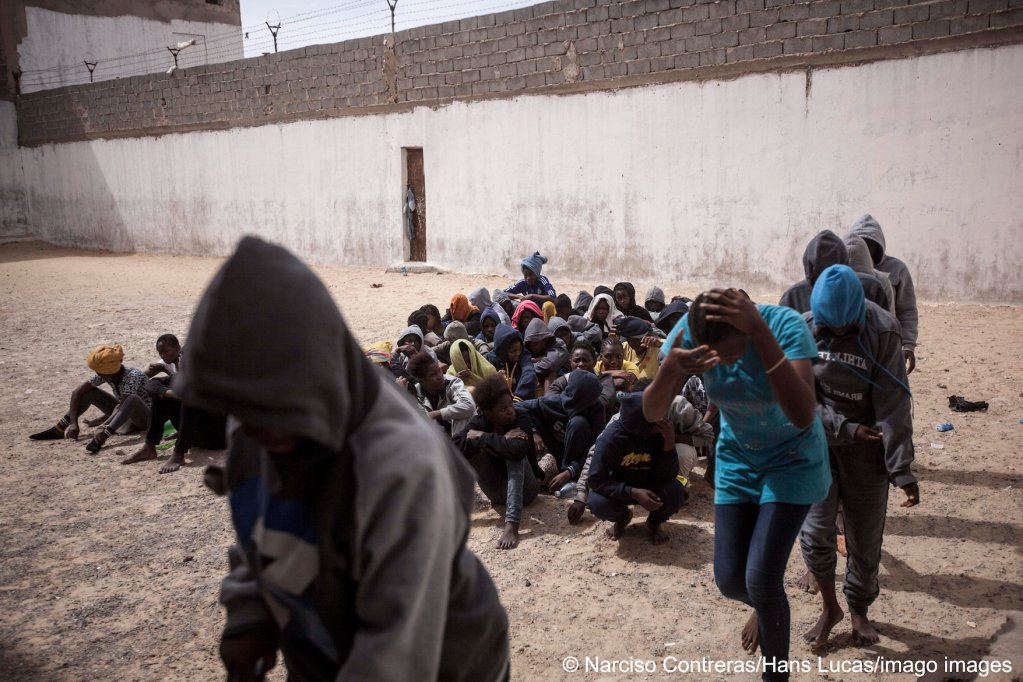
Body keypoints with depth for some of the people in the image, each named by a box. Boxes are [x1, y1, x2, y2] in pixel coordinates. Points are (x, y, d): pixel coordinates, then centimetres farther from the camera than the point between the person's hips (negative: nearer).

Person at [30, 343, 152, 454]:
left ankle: (102, 437, -51)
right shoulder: (104, 374, -8)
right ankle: (59, 429, -4)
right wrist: (73, 423, -17)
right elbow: (76, 393, -7)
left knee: (132, 399, -40)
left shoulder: (132, 377, -28)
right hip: (127, 417, 7)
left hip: (146, 417, -7)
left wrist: (102, 428, -44)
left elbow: (122, 406, -36)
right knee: (89, 392, -2)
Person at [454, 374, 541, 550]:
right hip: (497, 492, 3)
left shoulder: (520, 421, -22)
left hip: (523, 489, -3)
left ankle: (512, 525, -47)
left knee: (514, 454, -34)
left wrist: (482, 437, -32)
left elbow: (517, 449, -44)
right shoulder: (479, 422, -12)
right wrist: (500, 440, -35)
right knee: (471, 448, -19)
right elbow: (455, 447, -31)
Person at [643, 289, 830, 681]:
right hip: (737, 461, 4)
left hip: (792, 459, -3)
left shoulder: (785, 324, -31)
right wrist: (668, 371, -44)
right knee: (729, 580, 5)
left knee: (761, 578, -12)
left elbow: (803, 416, -44)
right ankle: (765, 609, 43)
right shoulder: (689, 332, -22)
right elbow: (652, 412, -22)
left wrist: (760, 332, -51)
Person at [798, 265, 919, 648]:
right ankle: (830, 608, 20)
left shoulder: (881, 332, -15)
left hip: (868, 446, -1)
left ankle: (859, 612, 33)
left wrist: (902, 469, -17)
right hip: (818, 440, 1)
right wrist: (845, 430, -17)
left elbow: (893, 403, -16)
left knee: (865, 540, 7)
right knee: (815, 533, -7)